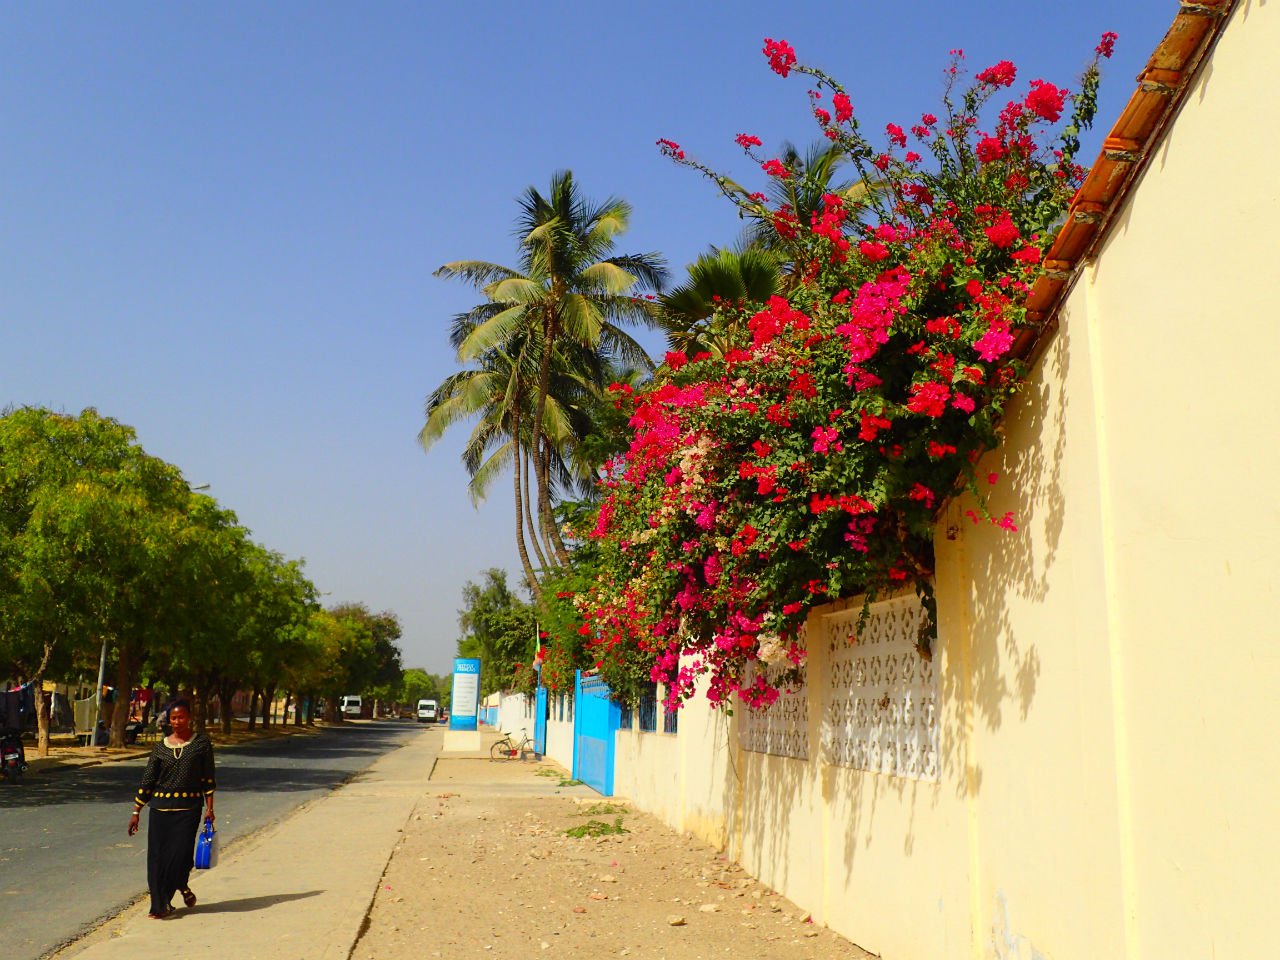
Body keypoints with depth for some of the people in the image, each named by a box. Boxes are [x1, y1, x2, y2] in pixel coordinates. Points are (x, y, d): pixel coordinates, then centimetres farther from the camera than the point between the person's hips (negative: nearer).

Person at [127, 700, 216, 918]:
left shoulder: (201, 744, 2)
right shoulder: (161, 746, 7)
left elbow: (207, 779, 4)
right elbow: (147, 779, 10)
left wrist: (209, 808, 0)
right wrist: (136, 812, 7)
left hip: (189, 808, -2)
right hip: (160, 808, 2)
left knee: (181, 853, -11)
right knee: (157, 856, 1)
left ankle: (183, 885, 21)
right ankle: (160, 905, 14)